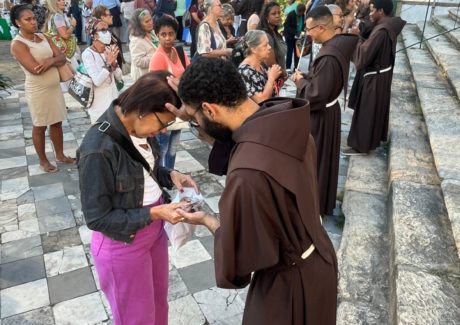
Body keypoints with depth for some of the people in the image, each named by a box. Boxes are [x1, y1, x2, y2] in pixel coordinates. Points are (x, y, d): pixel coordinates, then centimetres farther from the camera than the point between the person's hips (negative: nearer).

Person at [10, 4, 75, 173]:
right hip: (38, 91, -6)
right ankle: (43, 161, 24)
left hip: (55, 87, 7)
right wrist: (54, 60, -11)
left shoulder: (42, 36, 6)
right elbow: (35, 69, -25)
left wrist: (50, 60, -21)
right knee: (40, 127, 8)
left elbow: (62, 57, 0)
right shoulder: (17, 44, -15)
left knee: (57, 123, 16)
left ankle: (60, 155, 33)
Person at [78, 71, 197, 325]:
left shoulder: (139, 129, -8)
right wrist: (153, 213, -27)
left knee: (159, 304, 27)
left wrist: (170, 175, -9)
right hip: (122, 244, -7)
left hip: (154, 231, 7)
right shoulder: (98, 149, -30)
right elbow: (97, 218, -22)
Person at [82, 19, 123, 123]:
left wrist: (113, 62, -14)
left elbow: (119, 77, 3)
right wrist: (108, 63, -27)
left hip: (113, 97, 5)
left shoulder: (109, 50, 2)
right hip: (99, 103, -5)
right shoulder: (87, 54, -14)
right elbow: (97, 81, -23)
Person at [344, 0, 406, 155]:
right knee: (377, 108, 21)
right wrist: (363, 35, 3)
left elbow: (364, 54, -25)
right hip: (382, 74, 10)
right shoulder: (390, 27, 4)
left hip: (374, 78, -10)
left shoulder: (381, 31, -26)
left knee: (366, 111, 1)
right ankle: (375, 136, 37)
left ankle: (360, 145, 11)